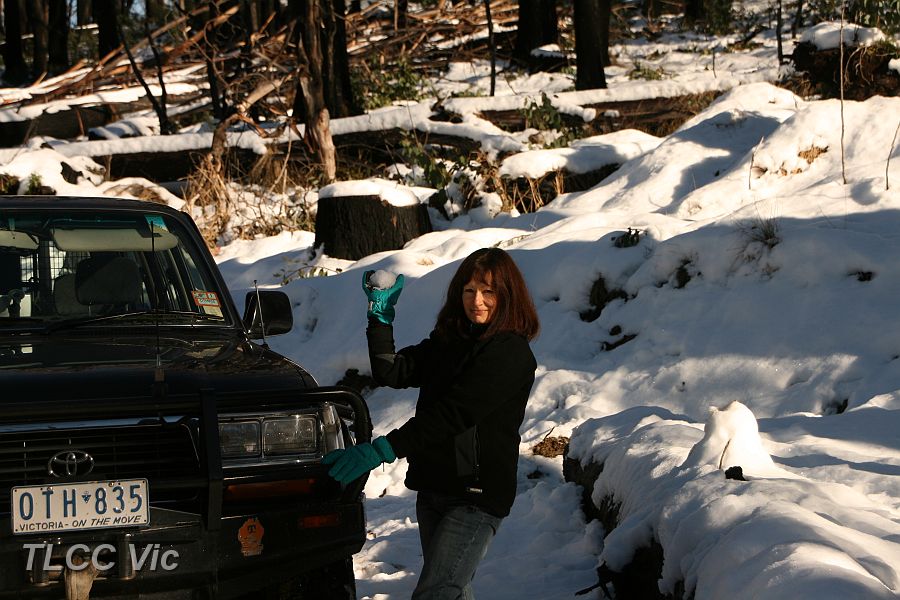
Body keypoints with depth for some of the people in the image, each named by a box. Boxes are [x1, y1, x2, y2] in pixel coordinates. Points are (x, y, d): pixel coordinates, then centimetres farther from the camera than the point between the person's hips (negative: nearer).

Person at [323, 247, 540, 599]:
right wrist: (380, 315, -5)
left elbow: (453, 414, -23)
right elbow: (391, 372, 6)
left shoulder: (511, 354, -14)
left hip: (477, 496, -8)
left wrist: (381, 450, -28)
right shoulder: (447, 341, 13)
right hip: (433, 488, 8)